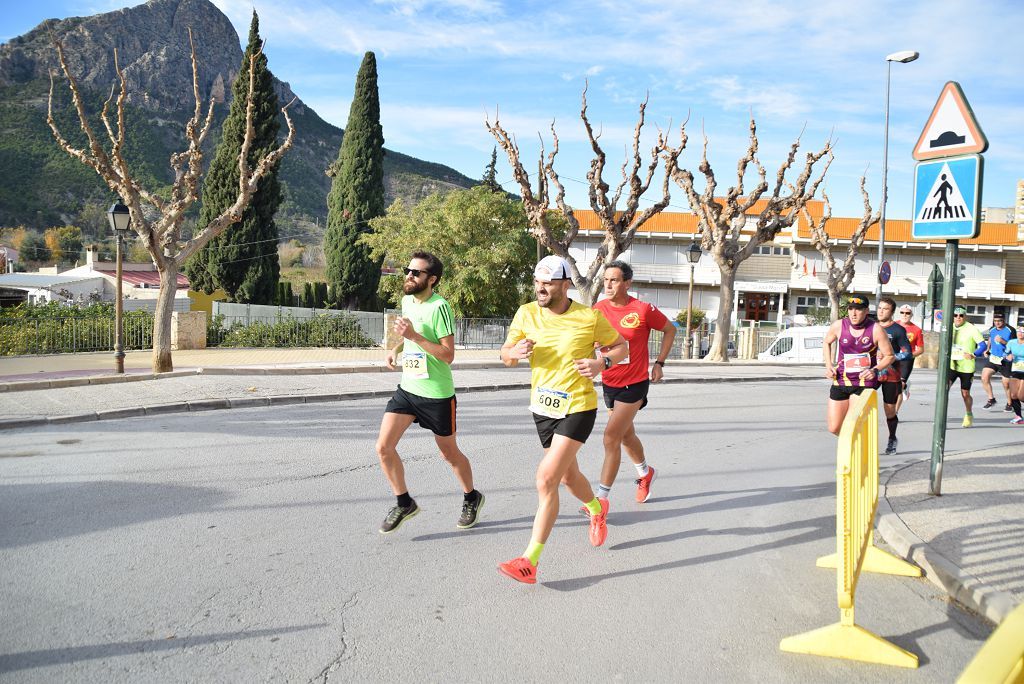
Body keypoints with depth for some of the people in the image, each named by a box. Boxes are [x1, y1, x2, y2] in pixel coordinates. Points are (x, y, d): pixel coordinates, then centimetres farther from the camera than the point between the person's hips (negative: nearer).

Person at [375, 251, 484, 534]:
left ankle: (471, 499, 36)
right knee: (384, 447, -4)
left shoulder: (439, 307, -18)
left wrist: (414, 336, -27)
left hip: (437, 394, -6)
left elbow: (448, 355, -21)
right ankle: (404, 503, 16)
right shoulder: (407, 301, 5)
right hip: (407, 389, 7)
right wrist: (396, 348, 7)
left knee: (449, 453, 10)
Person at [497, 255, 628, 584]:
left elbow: (621, 346, 3)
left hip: (578, 408, -5)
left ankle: (530, 561, -7)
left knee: (547, 479, -15)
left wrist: (601, 363, -17)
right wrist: (515, 353, -20)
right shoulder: (526, 313, -3)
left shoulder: (590, 317, -11)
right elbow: (505, 354, 4)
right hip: (542, 408, 5)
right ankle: (597, 509, 56)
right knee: (568, 475, 22)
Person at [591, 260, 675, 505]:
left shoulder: (643, 309, -15)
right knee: (626, 435, 21)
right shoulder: (599, 309, -4)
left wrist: (659, 363, -3)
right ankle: (645, 473, 48)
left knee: (611, 437, -12)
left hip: (634, 384, -5)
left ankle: (602, 497, -4)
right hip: (609, 383, 5)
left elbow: (670, 329, 1)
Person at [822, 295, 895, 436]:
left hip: (865, 382, -3)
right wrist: (828, 366, 4)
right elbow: (826, 343, 16)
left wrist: (875, 370, -19)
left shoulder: (876, 330, -11)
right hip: (841, 381, 3)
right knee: (834, 428, 6)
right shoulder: (838, 326, -5)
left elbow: (889, 356, -1)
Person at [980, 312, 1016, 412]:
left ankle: (1009, 403, 25)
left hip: (1005, 361, -4)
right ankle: (991, 399, 6)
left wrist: (1003, 341, -26)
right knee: (984, 378, -11)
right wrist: (987, 349, 11)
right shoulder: (992, 330, 5)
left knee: (1006, 384, 4)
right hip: (993, 358, 4)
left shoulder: (1010, 330, -11)